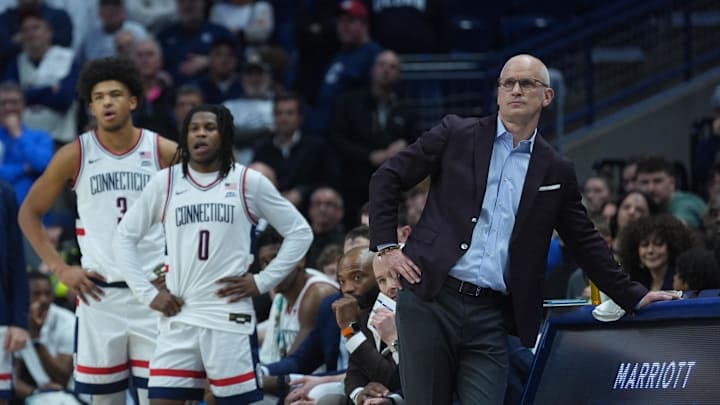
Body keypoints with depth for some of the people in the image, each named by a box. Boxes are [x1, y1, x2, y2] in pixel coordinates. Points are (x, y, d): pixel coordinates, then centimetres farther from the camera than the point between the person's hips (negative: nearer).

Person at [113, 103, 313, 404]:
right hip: (179, 316, 2)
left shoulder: (248, 182, 3)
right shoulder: (166, 182, 8)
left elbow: (300, 233, 7)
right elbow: (125, 236, 13)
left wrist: (262, 282, -1)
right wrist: (147, 294, 3)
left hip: (231, 316, -2)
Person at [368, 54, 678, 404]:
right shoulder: (457, 135, 5)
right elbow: (387, 178, 8)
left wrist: (634, 297, 12)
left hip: (492, 314, 2)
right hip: (431, 298, -1)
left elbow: (585, 243, 17)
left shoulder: (555, 171, 11)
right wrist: (386, 246, -2)